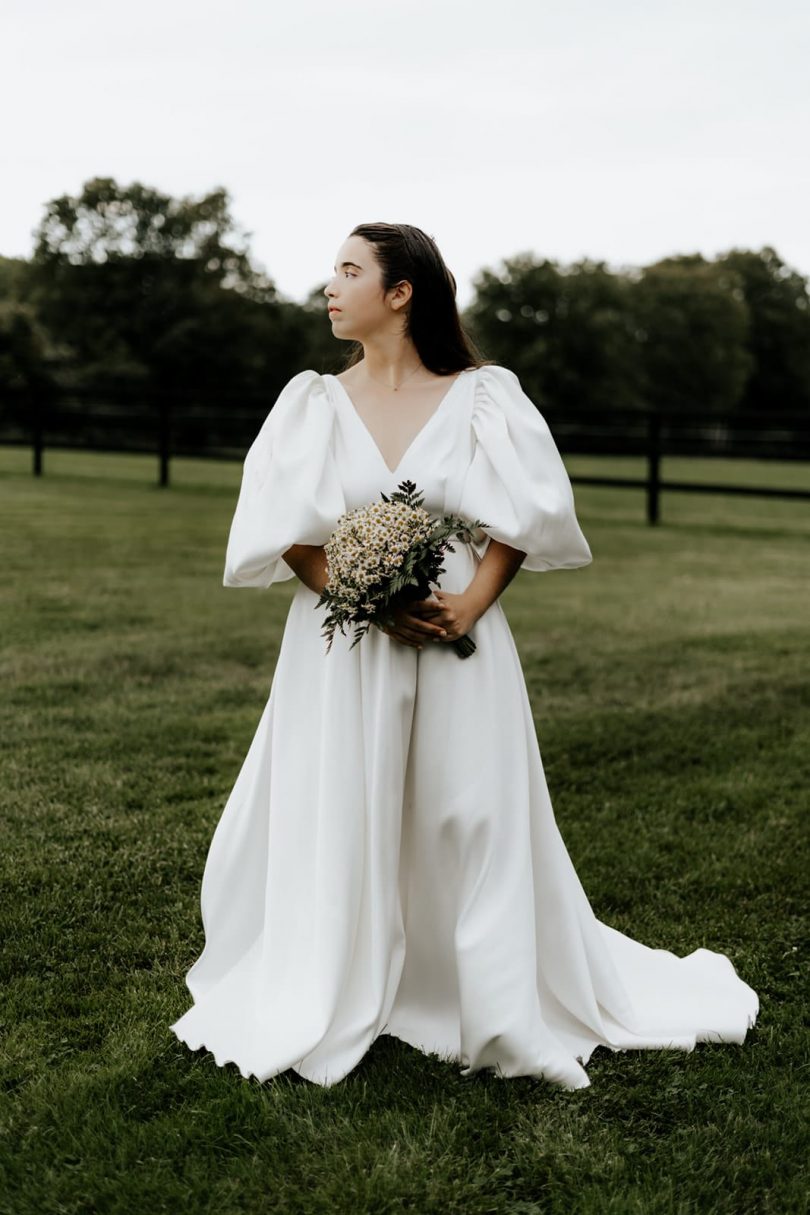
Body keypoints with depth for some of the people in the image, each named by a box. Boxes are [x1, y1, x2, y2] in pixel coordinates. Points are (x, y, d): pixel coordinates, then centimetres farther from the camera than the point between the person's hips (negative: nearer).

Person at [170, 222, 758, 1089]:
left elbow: (525, 516, -1)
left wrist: (471, 604, -15)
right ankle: (323, 1006, 21)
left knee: (475, 826, 3)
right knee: (336, 827, 4)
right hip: (342, 652, 1)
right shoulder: (314, 403, 5)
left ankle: (501, 1008, 18)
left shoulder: (482, 399, 1)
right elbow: (283, 532, -1)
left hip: (459, 649, -1)